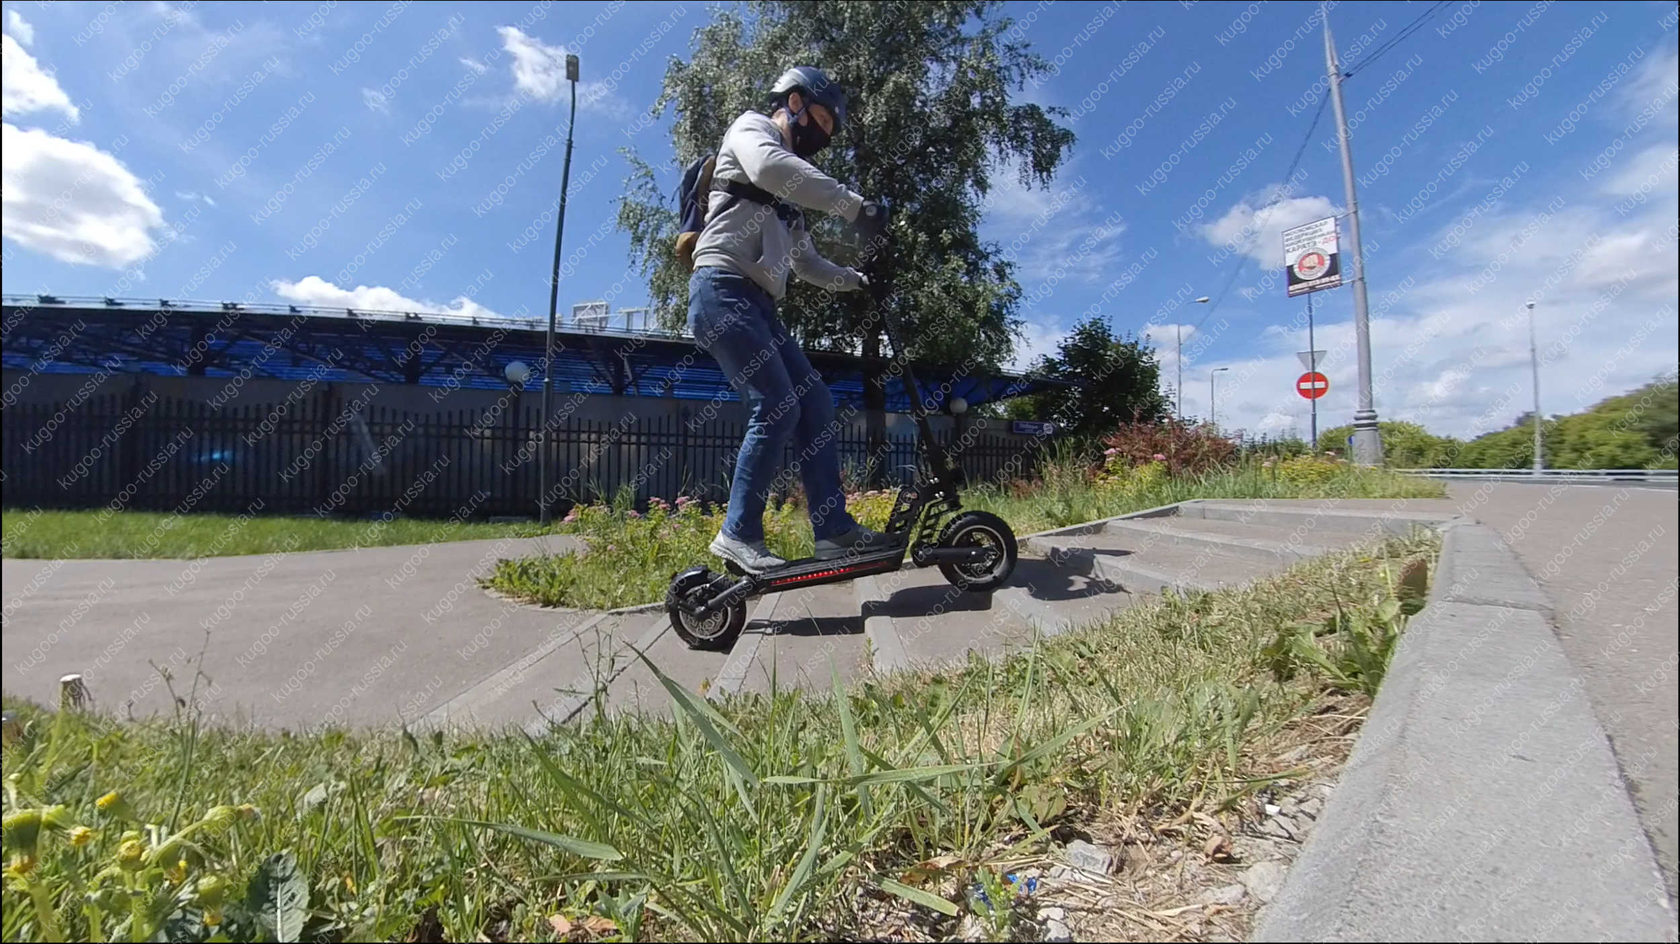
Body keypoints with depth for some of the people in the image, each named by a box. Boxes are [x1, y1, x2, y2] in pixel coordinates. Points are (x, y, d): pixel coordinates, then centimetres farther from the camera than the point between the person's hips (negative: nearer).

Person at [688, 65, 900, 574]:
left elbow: (806, 262, 33)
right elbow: (768, 166, -18)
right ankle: (738, 534, -12)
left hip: (758, 304, 9)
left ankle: (834, 530, 0)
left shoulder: (788, 191, 30)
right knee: (777, 407, -19)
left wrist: (856, 280, 22)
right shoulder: (751, 129, 7)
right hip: (723, 290, -8)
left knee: (814, 403, -1)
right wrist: (854, 204, -20)